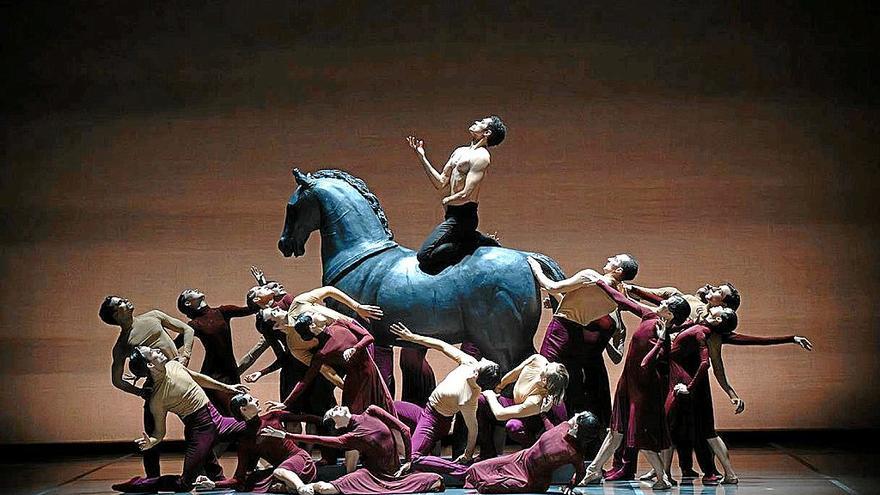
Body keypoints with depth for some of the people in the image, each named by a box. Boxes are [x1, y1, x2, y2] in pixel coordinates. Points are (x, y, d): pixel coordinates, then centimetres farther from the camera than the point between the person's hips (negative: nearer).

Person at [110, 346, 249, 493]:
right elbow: (160, 432, -10)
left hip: (216, 419, 7)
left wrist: (227, 387, 23)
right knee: (184, 485, -7)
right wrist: (151, 442, -33)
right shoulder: (156, 398, -17)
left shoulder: (173, 365, 1)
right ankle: (138, 485, 11)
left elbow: (198, 378, 18)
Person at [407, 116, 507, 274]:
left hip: (463, 216, -9)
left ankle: (478, 242, -6)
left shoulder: (480, 157, -14)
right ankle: (479, 240, 17)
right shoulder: (460, 152, 15)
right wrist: (421, 156, 10)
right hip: (454, 214, 9)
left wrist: (446, 201, -2)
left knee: (425, 257, -18)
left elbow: (465, 195, -21)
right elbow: (440, 183, 14)